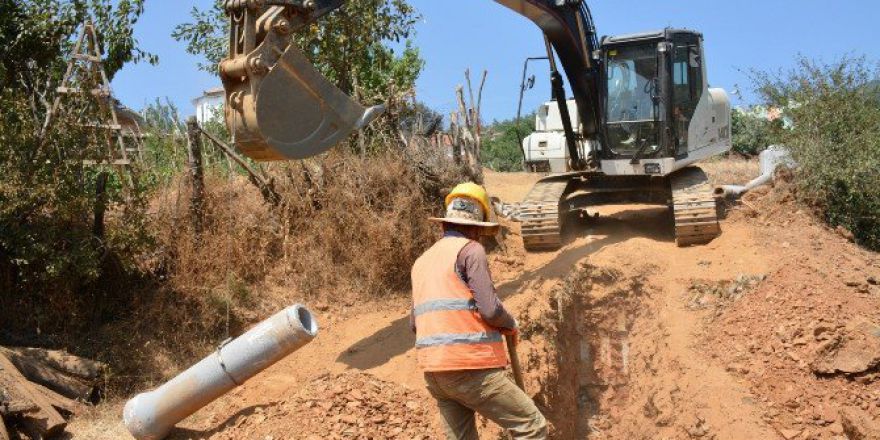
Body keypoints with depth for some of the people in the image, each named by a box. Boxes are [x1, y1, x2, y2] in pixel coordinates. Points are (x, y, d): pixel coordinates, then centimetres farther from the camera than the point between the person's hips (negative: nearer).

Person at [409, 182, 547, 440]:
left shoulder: (423, 260, 18)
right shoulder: (470, 250, -5)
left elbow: (415, 323, 22)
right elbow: (490, 309, -14)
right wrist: (510, 325, 6)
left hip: (434, 371, 8)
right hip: (471, 368, -8)